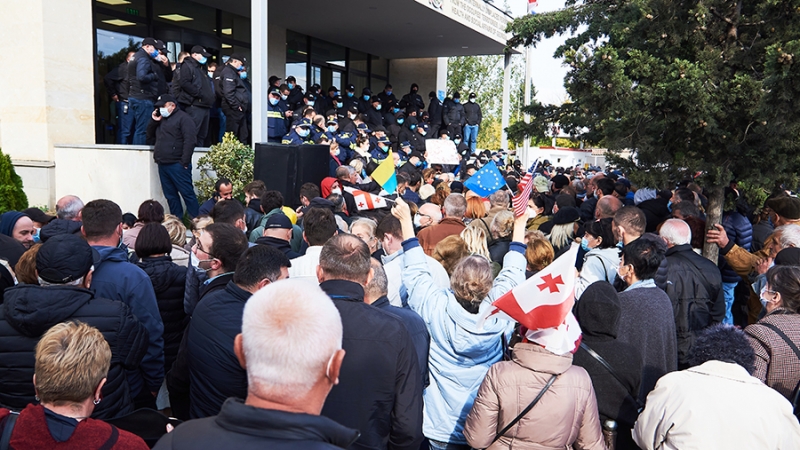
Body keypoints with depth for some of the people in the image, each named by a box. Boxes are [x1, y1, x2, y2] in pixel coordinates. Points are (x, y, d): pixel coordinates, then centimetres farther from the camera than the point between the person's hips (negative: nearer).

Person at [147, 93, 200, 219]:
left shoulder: (183, 118, -4)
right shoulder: (161, 119, 22)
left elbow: (190, 140, -14)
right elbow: (150, 135, 25)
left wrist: (185, 162, -19)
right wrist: (154, 121, 7)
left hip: (177, 165, -8)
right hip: (162, 165, 8)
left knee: (187, 193, -8)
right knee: (170, 195, 9)